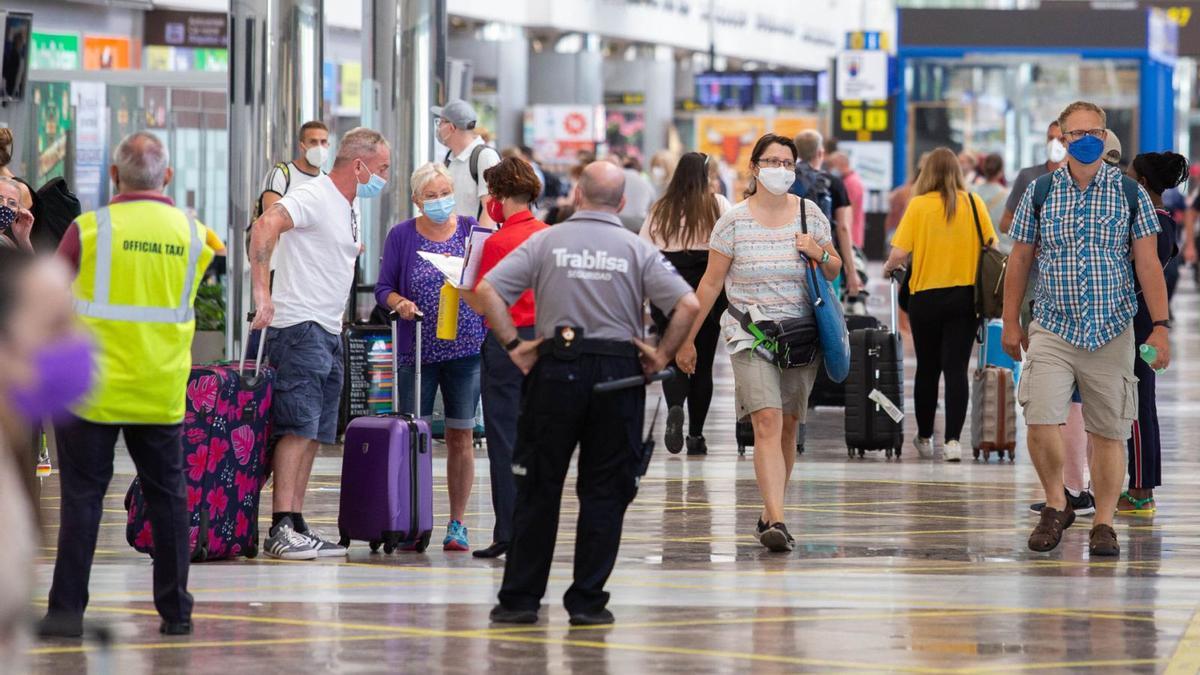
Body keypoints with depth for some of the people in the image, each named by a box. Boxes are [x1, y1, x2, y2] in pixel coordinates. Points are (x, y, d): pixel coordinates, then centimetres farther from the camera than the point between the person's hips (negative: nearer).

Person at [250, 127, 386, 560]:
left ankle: (296, 528, 11)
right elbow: (265, 226, -29)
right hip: (300, 328, -10)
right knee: (298, 428, -15)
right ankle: (282, 529, -18)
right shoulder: (313, 196, -14)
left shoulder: (351, 206, 17)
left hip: (329, 332, 10)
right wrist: (262, 292, -34)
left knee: (315, 433, 9)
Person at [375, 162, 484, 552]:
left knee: (461, 436, 2)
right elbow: (384, 288, 4)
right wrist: (399, 303, -17)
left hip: (466, 348, 0)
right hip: (416, 351, 0)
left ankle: (457, 524, 9)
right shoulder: (402, 236, 4)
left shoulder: (472, 230, 5)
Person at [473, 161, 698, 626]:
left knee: (538, 489, 7)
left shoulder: (546, 242, 2)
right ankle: (587, 601, 5)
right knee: (604, 493, 6)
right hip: (618, 376, 0)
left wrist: (513, 345, -1)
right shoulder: (637, 250, 1)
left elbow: (488, 291, -6)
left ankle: (520, 598, 8)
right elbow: (688, 304, -8)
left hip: (555, 369, 0)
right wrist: (662, 356, 1)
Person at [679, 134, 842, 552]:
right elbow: (711, 283, 2)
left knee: (787, 429, 8)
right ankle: (777, 522, -26)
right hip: (751, 333, -3)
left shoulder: (810, 214, 5)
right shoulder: (735, 220, -3)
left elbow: (834, 272, 16)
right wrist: (687, 338, 4)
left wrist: (820, 254, -8)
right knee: (767, 422, -18)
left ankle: (770, 514, 22)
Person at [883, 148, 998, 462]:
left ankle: (925, 438, 25)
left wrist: (889, 268, 10)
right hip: (965, 295, 1)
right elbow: (991, 247, 0)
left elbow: (899, 253, -11)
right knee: (956, 368, 0)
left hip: (927, 296, -1)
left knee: (927, 368, 13)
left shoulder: (918, 205, -6)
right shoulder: (974, 203, -2)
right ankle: (953, 439, -12)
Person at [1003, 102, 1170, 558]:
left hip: (1111, 332, 0)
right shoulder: (1039, 193, 3)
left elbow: (1148, 264, -1)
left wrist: (1160, 327, -7)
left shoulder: (1129, 193, 0)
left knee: (1109, 432, 2)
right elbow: (1020, 260, 11)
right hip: (1052, 329, 0)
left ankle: (1104, 523, 13)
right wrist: (1011, 323, 11)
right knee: (1041, 423, -13)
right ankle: (1056, 505, 9)